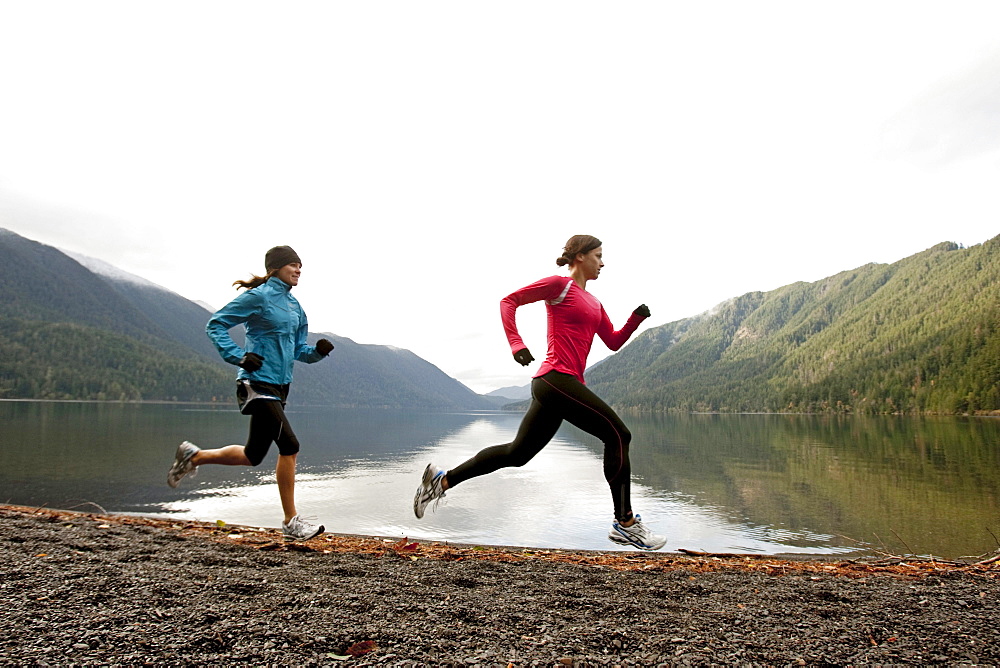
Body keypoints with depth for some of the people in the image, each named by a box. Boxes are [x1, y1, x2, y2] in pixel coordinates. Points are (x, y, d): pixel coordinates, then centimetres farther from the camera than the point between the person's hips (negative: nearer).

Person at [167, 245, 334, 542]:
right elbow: (216, 324, -6)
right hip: (258, 382, -9)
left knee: (253, 455, 10)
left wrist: (318, 350, -3)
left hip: (279, 386, 9)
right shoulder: (258, 297, -7)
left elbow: (299, 350, 18)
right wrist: (239, 356, -17)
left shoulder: (294, 306, 15)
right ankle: (291, 522, -2)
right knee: (289, 445, -13)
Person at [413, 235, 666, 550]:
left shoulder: (592, 302, 24)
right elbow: (509, 301, -3)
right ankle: (625, 522, 1)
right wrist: (517, 344, -15)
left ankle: (442, 479, 17)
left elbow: (614, 342, 24)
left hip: (562, 385, 9)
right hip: (557, 378, -9)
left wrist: (637, 318, 8)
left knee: (517, 453, 10)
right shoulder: (559, 284, -1)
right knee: (618, 434, -7)